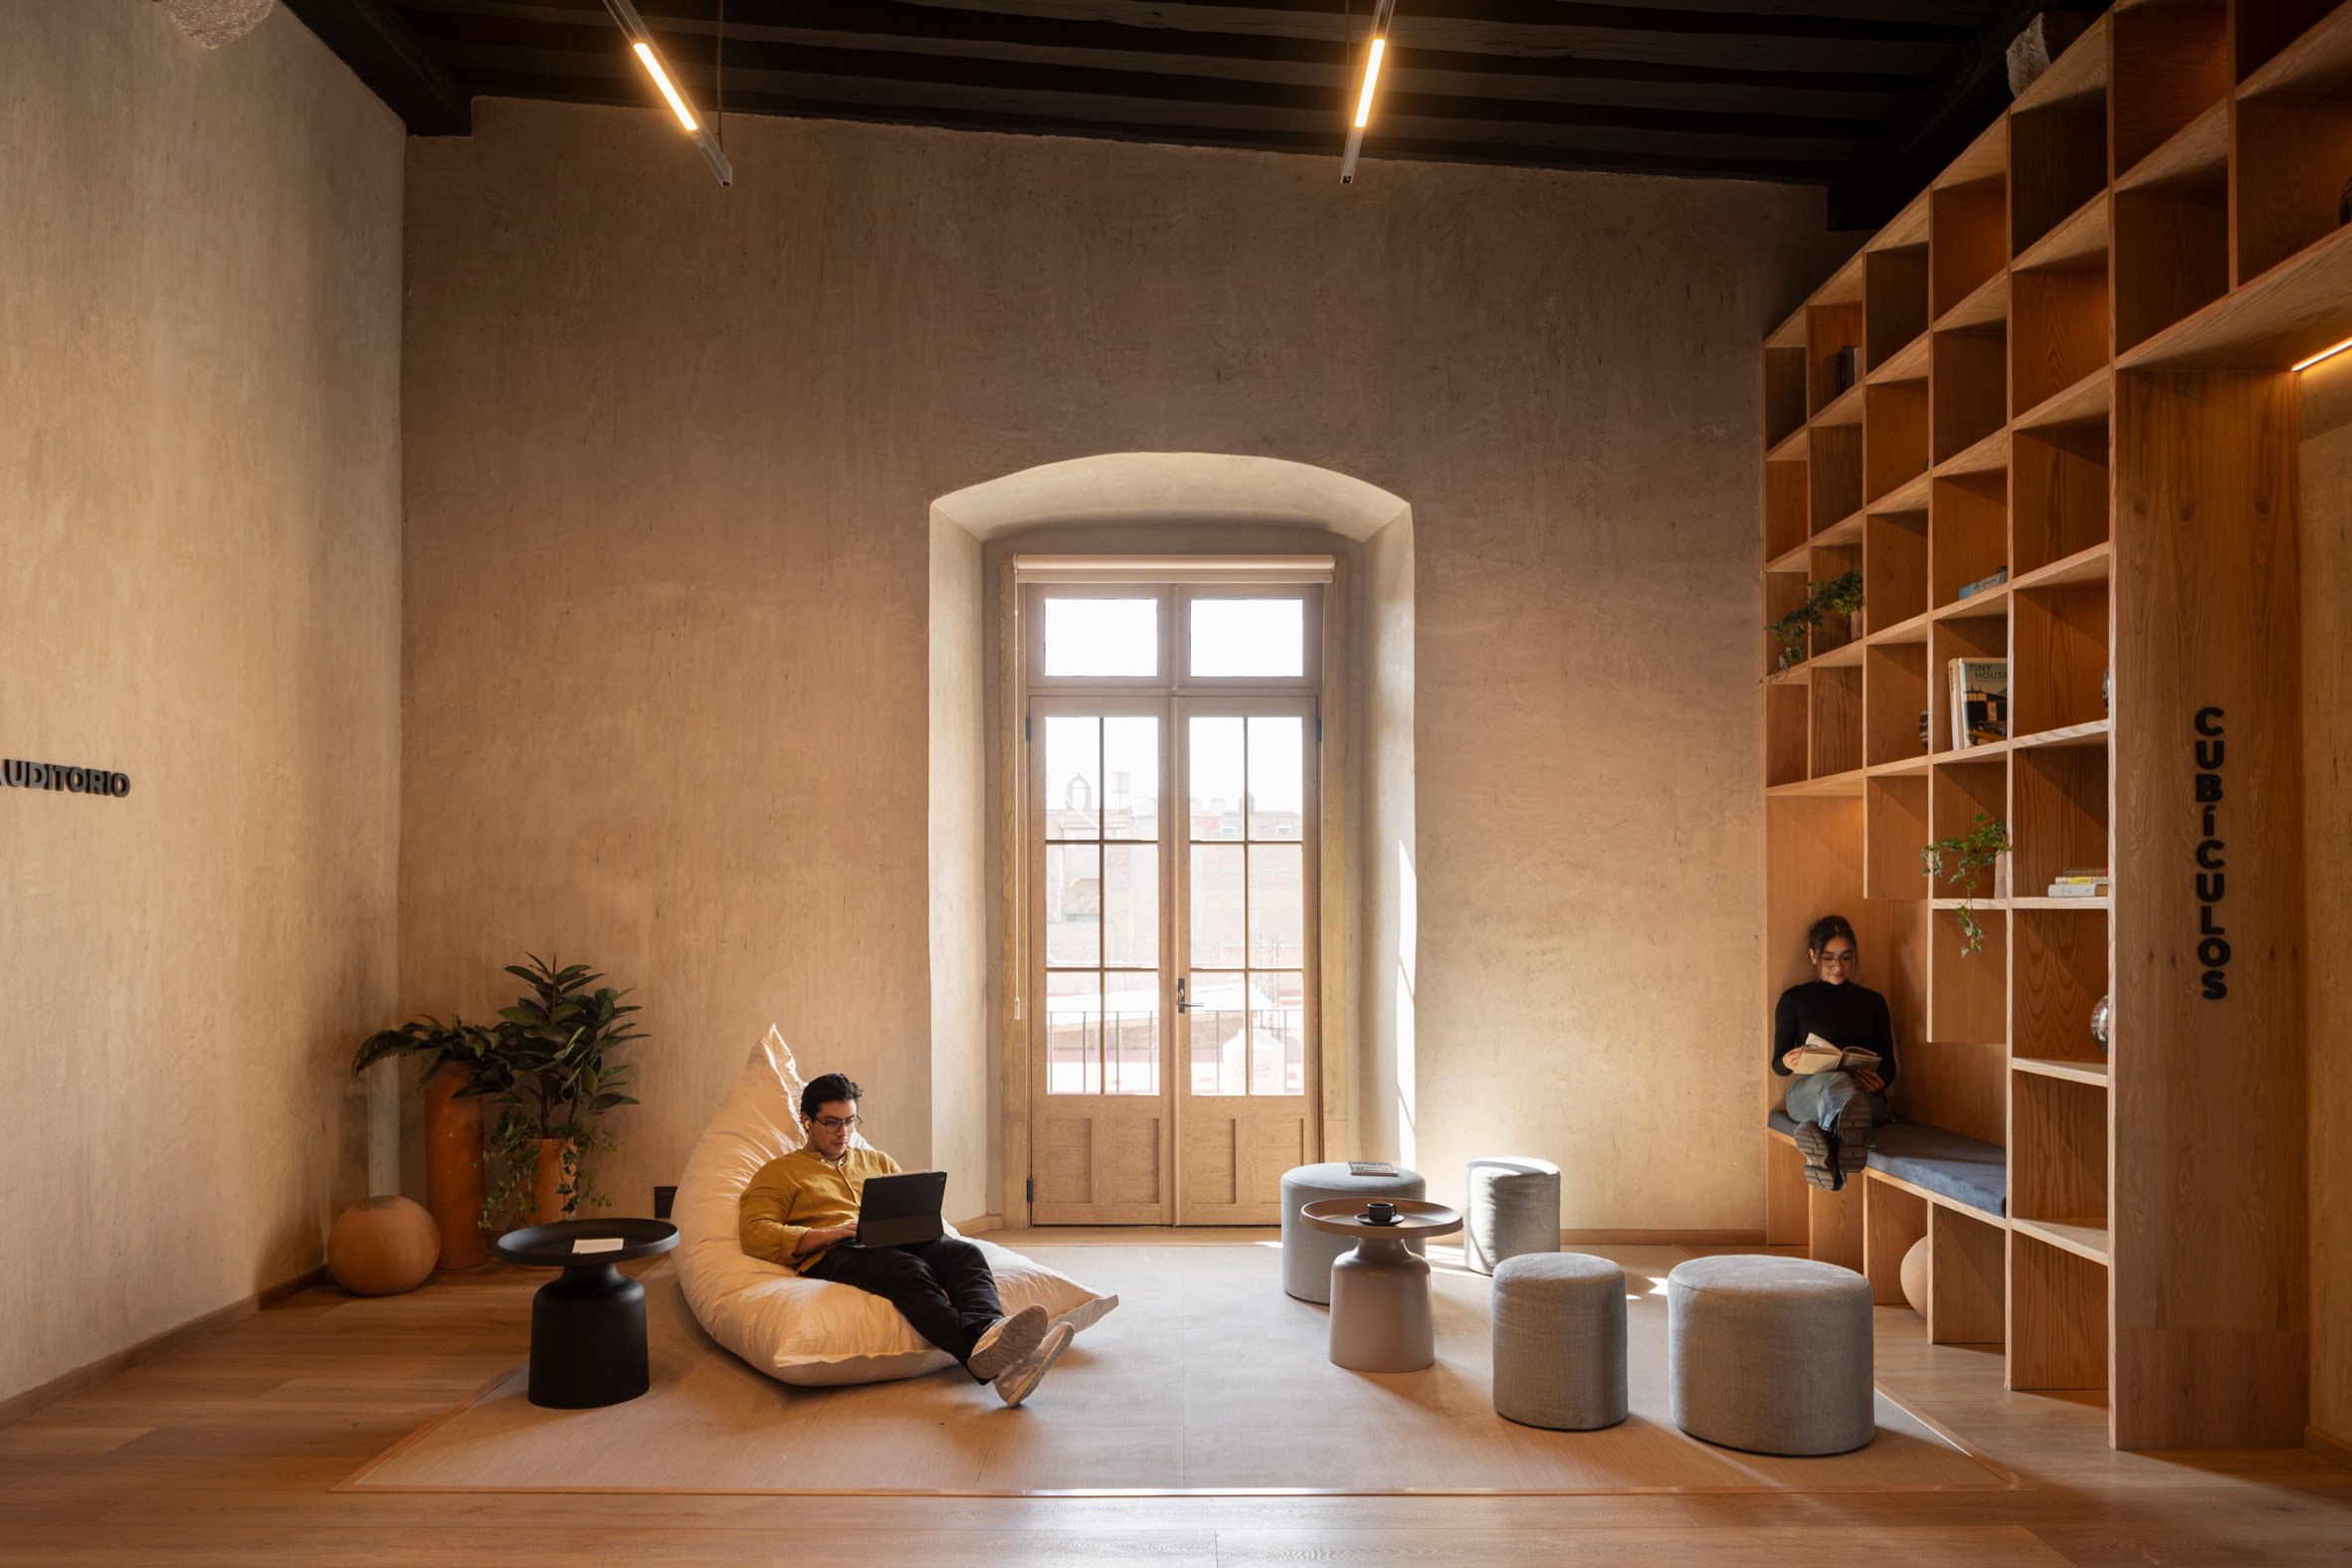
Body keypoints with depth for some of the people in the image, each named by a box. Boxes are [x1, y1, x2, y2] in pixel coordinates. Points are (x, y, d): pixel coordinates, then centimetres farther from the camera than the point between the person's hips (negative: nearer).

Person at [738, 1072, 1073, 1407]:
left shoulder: (876, 1161, 33)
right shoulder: (778, 1174, 18)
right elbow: (756, 1235, 1)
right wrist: (829, 1234, -11)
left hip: (898, 1242, 5)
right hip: (835, 1255, -5)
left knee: (965, 1252, -29)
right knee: (910, 1271, -39)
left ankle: (991, 1330, -61)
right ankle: (982, 1353, -66)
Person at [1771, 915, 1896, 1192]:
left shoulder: (1872, 1001, 19)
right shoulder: (1794, 999, 13)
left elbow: (1888, 1064, 15)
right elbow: (1777, 1064, 12)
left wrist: (1879, 1080, -11)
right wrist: (1788, 1062, -14)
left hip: (1865, 1095, 1)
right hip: (1807, 1092, -1)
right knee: (1834, 1079, -42)